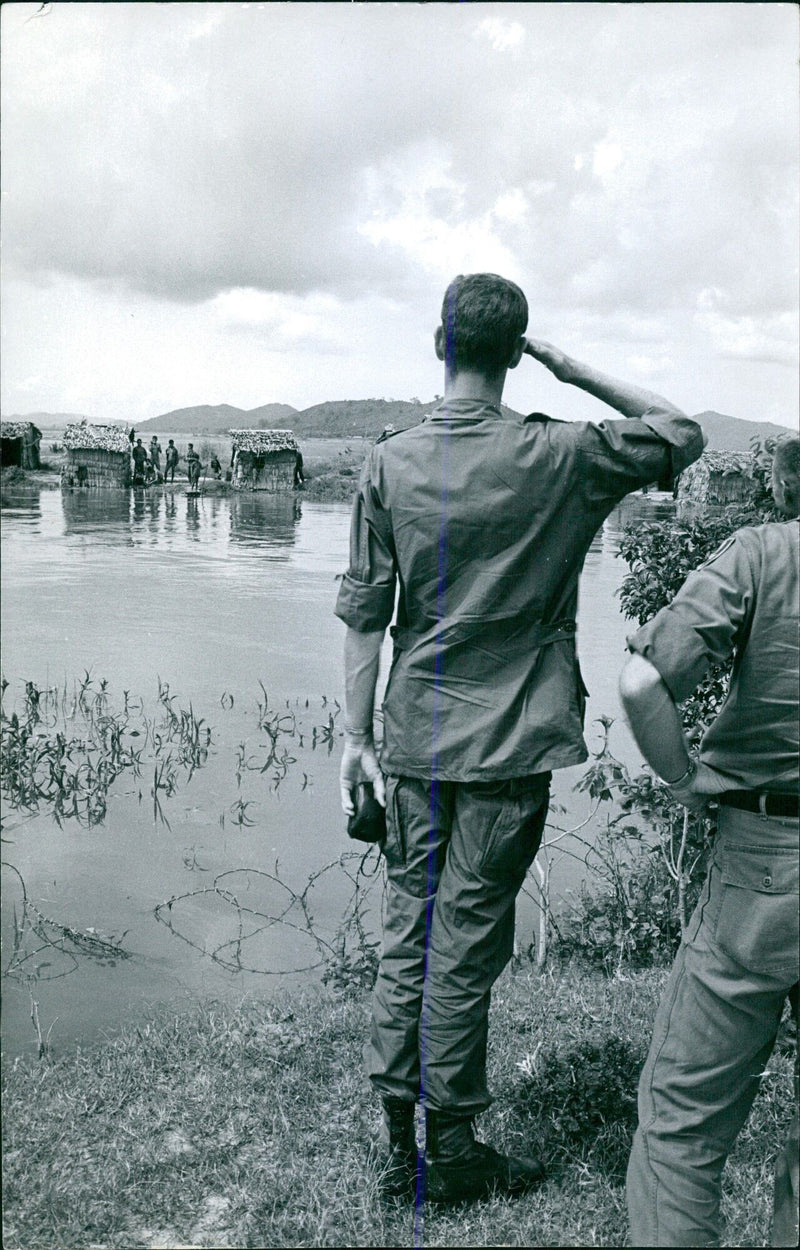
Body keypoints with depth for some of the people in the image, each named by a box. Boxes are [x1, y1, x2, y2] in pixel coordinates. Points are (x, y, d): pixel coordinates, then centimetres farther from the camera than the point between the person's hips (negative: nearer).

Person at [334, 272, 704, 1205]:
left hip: (414, 741, 3)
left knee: (406, 934, 14)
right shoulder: (560, 458, -7)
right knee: (466, 947, 6)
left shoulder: (389, 462, -1)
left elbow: (365, 611, -1)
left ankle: (398, 1143, 26)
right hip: (509, 748, -3)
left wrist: (355, 734, 5)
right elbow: (683, 436, 7)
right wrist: (575, 372, 3)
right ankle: (451, 1151, 23)